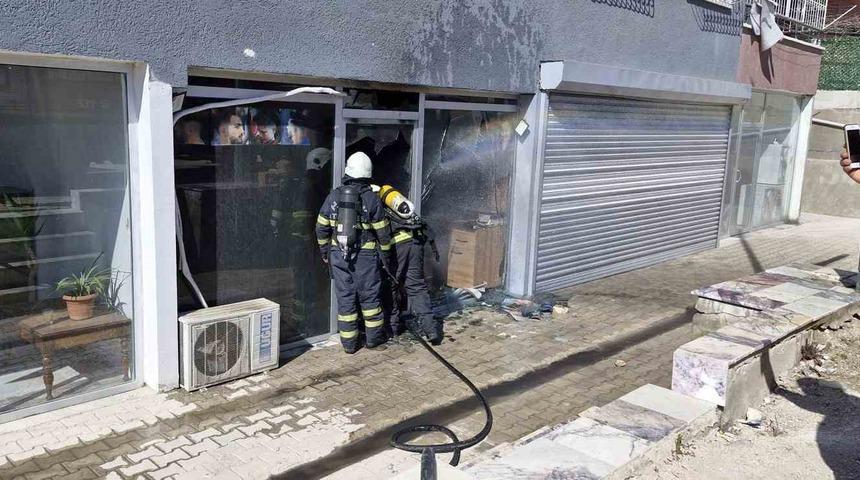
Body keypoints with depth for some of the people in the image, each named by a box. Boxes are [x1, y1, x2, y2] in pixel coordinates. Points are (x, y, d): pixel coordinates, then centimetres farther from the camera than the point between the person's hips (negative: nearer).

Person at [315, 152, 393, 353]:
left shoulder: (334, 196, -1)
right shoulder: (371, 198, -9)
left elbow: (322, 228, 4)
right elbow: (383, 231, -5)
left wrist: (325, 252, 17)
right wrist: (386, 255, 9)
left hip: (339, 254, 2)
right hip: (366, 255, -2)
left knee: (345, 297, 9)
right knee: (370, 296, 11)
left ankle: (349, 342, 15)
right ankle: (374, 338, 20)